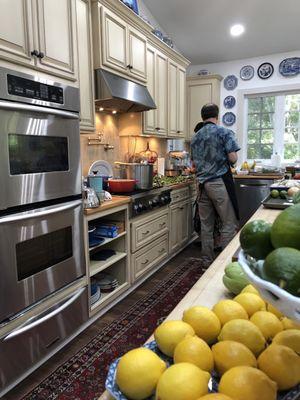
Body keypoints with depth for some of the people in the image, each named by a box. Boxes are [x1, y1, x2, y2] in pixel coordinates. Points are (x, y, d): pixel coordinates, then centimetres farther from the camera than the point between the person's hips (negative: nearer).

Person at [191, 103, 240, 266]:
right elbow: (233, 159, -10)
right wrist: (224, 158, 11)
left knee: (206, 225, 10)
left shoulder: (195, 137, 14)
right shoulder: (224, 132, -3)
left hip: (202, 184, 6)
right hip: (220, 182, -6)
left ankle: (207, 261, 18)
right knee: (229, 224, 1)